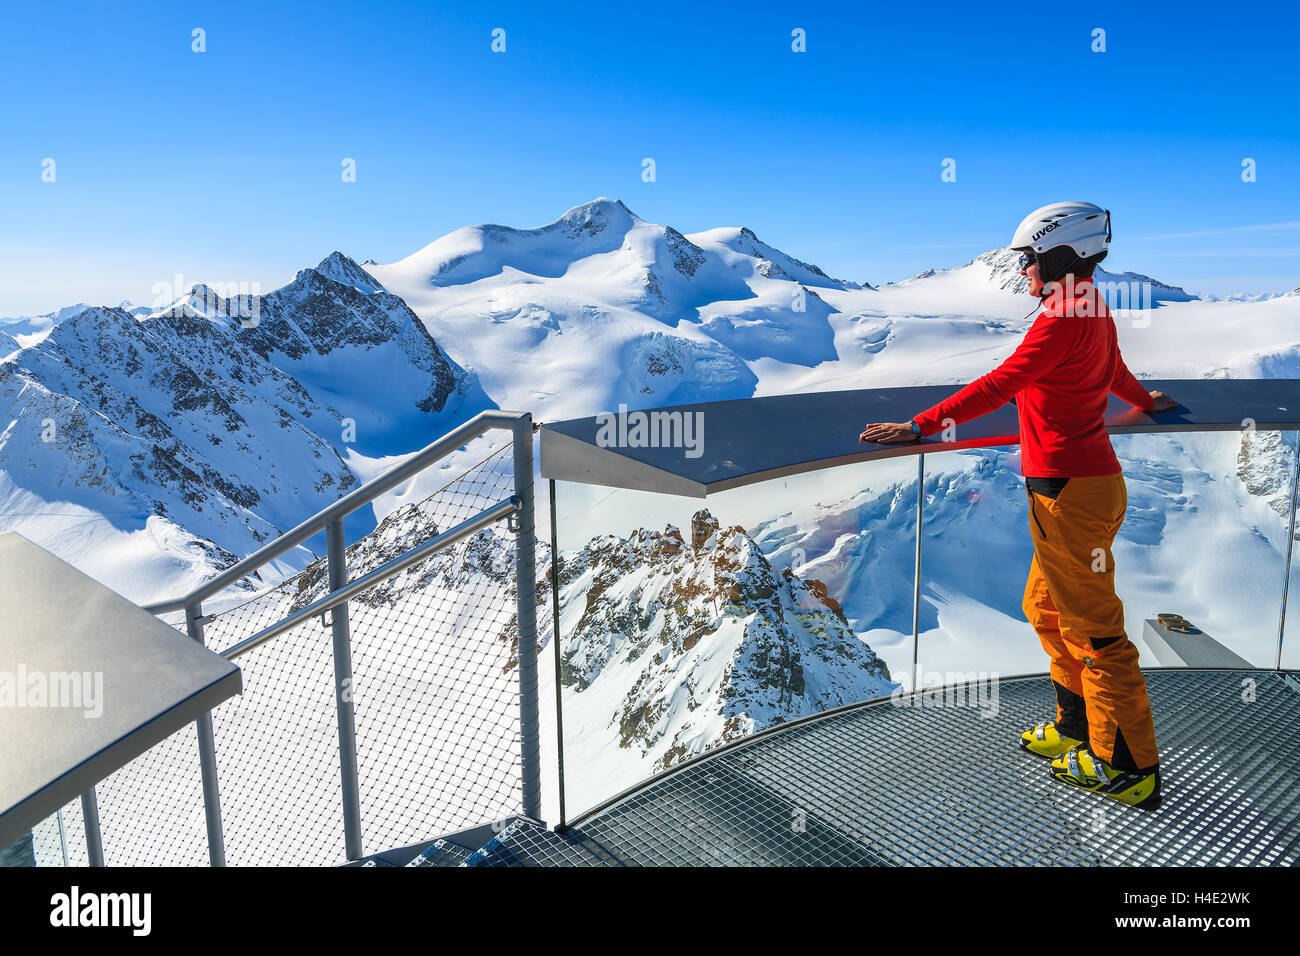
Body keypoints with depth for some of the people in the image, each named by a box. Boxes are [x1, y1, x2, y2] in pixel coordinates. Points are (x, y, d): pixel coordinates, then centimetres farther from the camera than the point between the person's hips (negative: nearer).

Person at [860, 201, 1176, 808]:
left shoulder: (1063, 320, -17)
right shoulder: (1093, 312, 13)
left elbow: (999, 384, -24)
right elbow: (1116, 371, 31)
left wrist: (922, 425, -24)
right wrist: (1145, 401, 52)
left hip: (1070, 493, -10)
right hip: (1091, 479, 10)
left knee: (1092, 630, 1)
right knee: (1045, 609, 20)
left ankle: (1128, 767, 14)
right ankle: (1077, 726, 34)